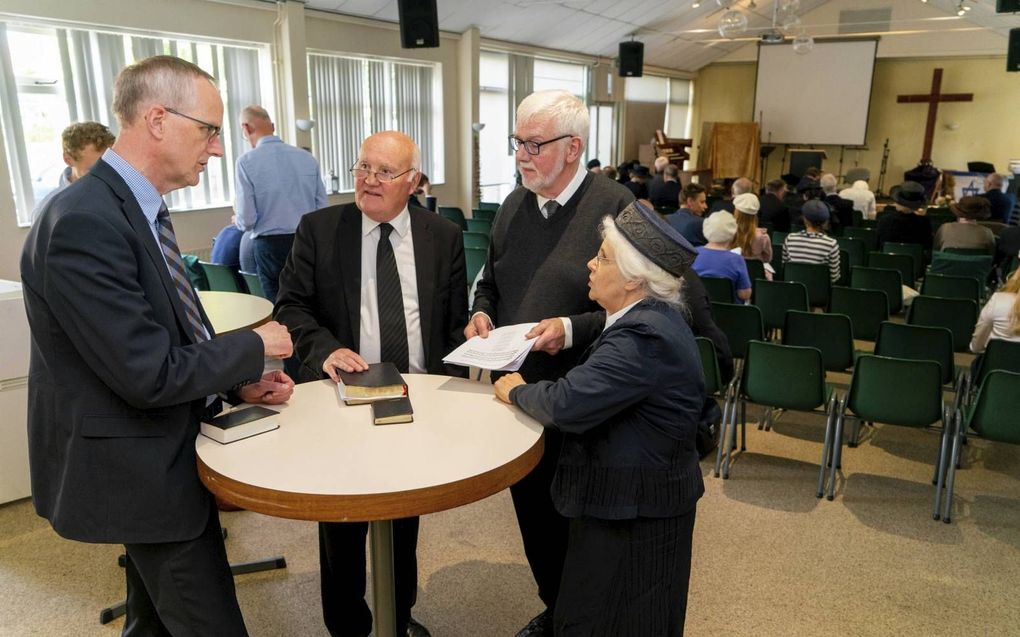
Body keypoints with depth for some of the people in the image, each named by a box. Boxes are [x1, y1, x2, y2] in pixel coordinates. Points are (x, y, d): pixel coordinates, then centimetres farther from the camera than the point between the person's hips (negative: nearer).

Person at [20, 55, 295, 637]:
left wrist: (241, 382, 0)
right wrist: (254, 346, -14)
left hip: (154, 458, 9)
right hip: (141, 467, -9)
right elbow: (150, 374, -27)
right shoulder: (85, 222, -26)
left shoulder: (134, 207, 4)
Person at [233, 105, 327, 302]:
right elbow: (322, 210, 5)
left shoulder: (246, 162, -7)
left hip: (270, 245, -3)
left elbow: (247, 220, -8)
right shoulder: (308, 158, 2)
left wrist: (238, 220, 14)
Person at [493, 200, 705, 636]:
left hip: (631, 514, -10)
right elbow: (592, 383, 9)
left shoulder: (643, 339, -28)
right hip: (640, 501, 10)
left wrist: (516, 391, -13)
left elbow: (566, 405, -31)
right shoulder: (654, 316, 5)